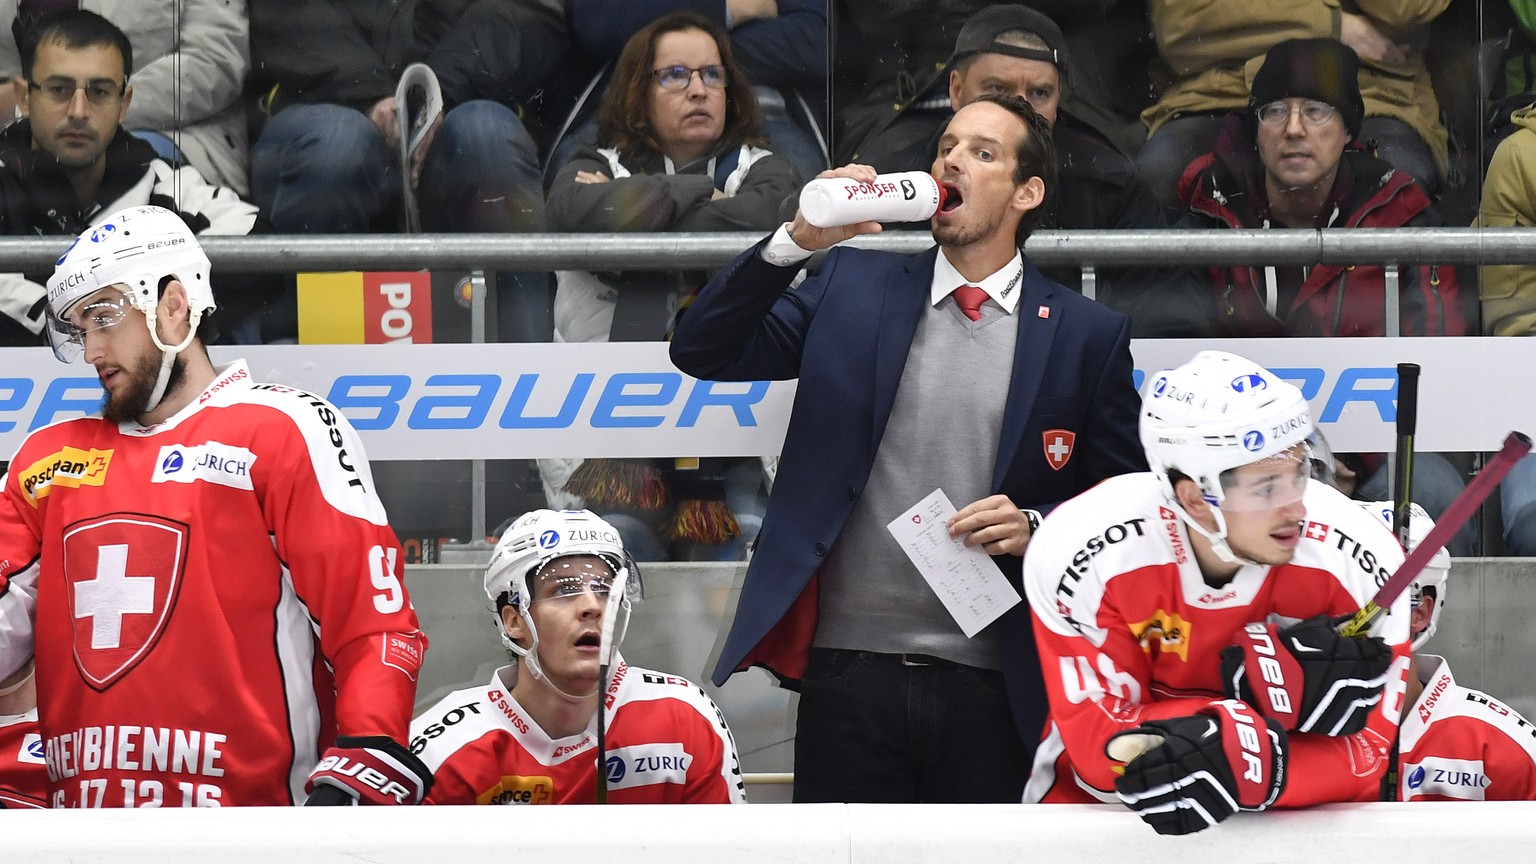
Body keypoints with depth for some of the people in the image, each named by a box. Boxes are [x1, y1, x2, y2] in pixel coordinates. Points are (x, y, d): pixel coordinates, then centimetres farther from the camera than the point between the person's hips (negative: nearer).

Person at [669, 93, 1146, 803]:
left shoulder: (1087, 335, 8)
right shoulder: (851, 287, 12)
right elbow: (703, 353, 3)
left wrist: (1036, 526, -10)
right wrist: (797, 240, -8)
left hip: (993, 687, -1)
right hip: (850, 670, 1)